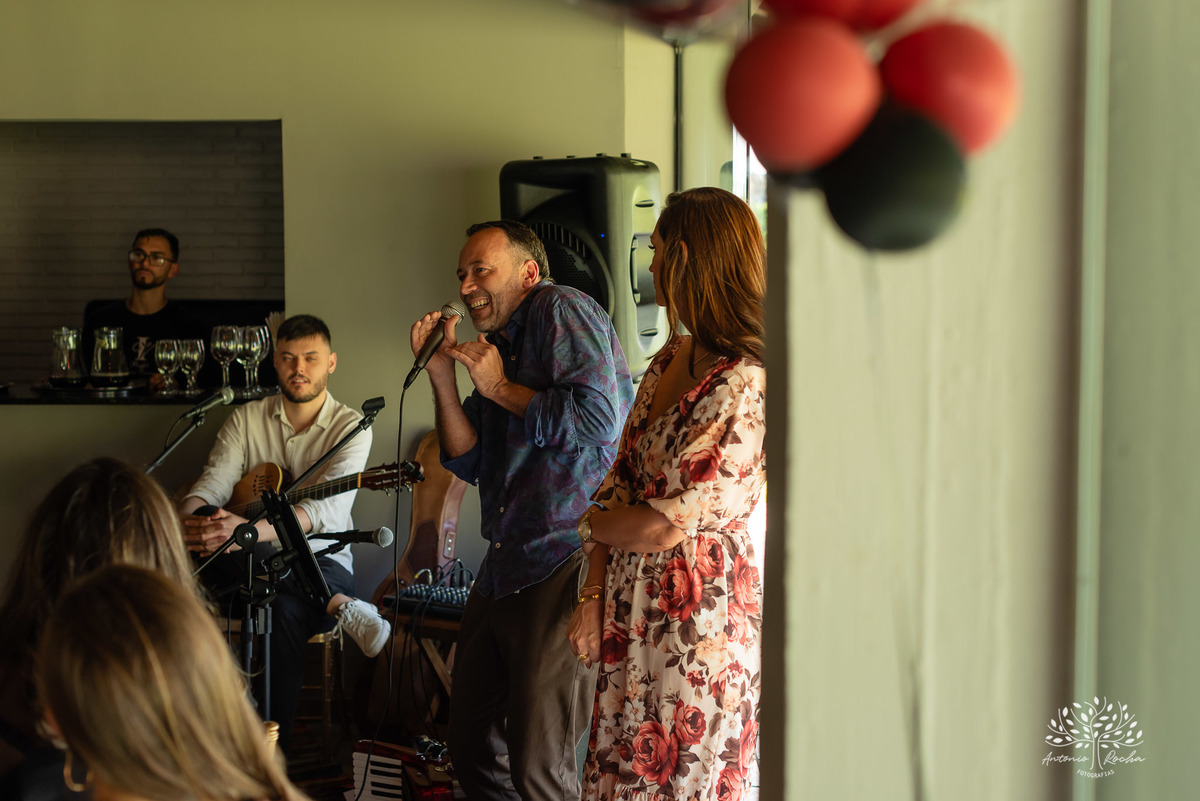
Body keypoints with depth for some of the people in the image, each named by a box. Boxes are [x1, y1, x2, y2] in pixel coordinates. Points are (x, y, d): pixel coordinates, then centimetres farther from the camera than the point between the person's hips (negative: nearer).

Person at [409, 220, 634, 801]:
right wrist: (441, 374, 6)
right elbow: (469, 462, 17)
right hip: (504, 572, 10)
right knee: (472, 749, 15)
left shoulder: (562, 311, -5)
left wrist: (500, 388, -8)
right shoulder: (499, 344, 21)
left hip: (567, 566, -10)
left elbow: (599, 418, -19)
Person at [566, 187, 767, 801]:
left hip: (698, 617, -8)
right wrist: (594, 597, 1)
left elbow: (663, 526, -21)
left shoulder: (744, 389, -21)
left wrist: (592, 520, -1)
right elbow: (619, 484, 8)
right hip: (631, 610, 8)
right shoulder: (669, 360, 8)